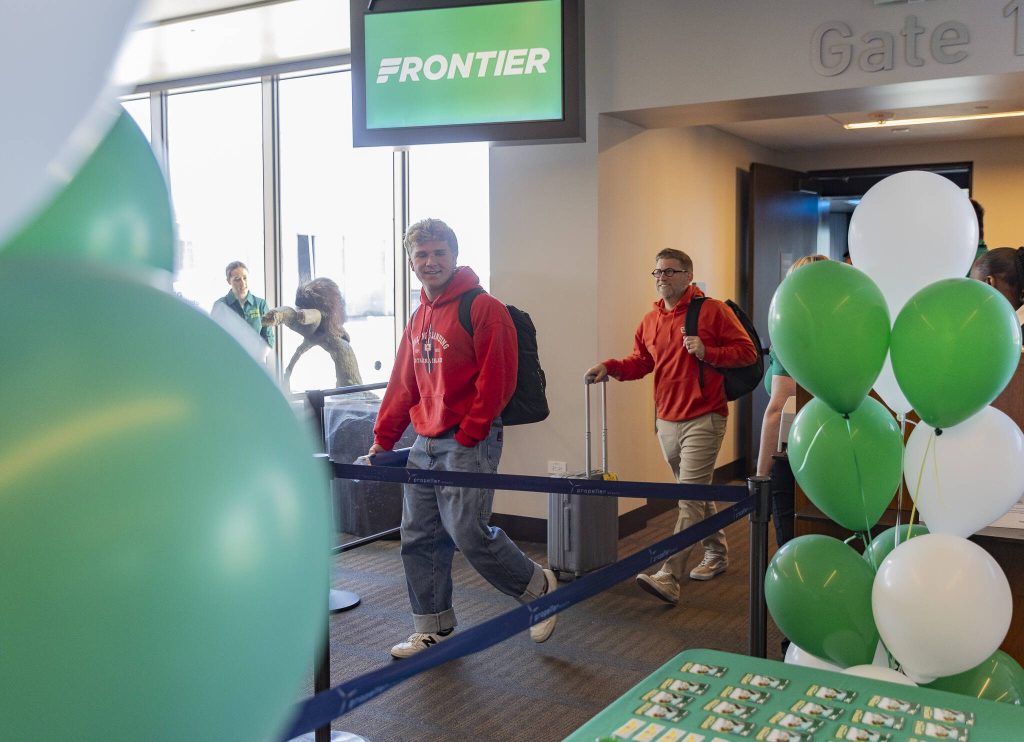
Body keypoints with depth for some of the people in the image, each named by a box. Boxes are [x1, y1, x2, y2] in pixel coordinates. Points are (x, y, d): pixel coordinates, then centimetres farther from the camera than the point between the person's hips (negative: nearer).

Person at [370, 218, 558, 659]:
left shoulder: (483, 308, -9)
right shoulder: (420, 317, 15)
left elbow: (496, 381, -14)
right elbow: (403, 384, 19)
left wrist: (466, 438, -14)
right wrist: (383, 438, 14)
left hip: (468, 442, -8)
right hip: (424, 444, 8)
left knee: (468, 533, -10)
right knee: (418, 538, 9)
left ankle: (538, 587, 15)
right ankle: (433, 628, 23)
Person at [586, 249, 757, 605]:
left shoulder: (713, 310, -6)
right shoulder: (651, 320, 11)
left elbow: (747, 351, -5)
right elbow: (640, 361, 14)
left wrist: (706, 352, -17)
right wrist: (609, 367, -3)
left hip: (703, 419, -7)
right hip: (667, 420, 7)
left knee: (690, 499, -10)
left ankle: (668, 578, -13)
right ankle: (717, 552, 37)